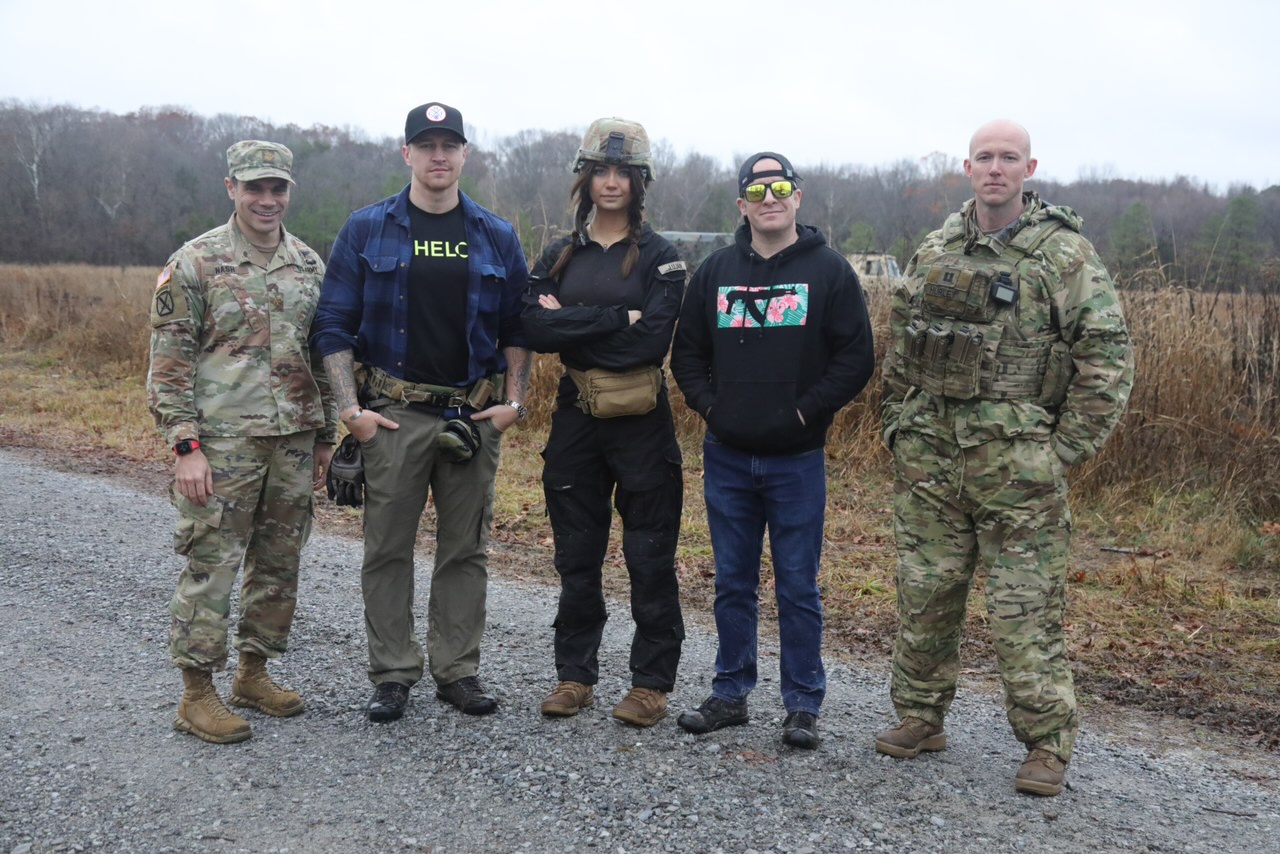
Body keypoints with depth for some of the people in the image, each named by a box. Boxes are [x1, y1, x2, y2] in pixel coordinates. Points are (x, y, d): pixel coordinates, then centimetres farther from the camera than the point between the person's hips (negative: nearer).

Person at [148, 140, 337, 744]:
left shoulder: (310, 265, 10)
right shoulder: (194, 263, -6)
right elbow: (169, 364, -8)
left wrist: (325, 435, 13)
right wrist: (186, 446, -14)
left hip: (294, 443, 6)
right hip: (222, 441, -5)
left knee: (278, 565, 12)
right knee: (210, 567, -1)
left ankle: (253, 675, 27)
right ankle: (197, 696, 10)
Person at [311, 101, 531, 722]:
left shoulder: (497, 238, 7)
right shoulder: (366, 230, 1)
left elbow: (516, 328, 11)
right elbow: (333, 325, 0)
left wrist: (514, 401, 0)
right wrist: (350, 408, -7)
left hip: (475, 415, 2)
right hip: (394, 414, -1)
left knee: (465, 550, 8)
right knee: (387, 549, 4)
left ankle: (458, 671, 20)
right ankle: (392, 676, 16)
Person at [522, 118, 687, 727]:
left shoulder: (659, 258, -2)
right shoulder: (559, 256, 8)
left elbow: (652, 340, -16)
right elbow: (535, 329, -9)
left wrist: (571, 324, -11)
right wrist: (617, 318, -15)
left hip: (642, 422, -3)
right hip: (576, 419, 4)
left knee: (649, 557, 3)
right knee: (576, 555, 11)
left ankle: (652, 683, 15)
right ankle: (574, 676, 23)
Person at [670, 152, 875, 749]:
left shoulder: (828, 270, -2)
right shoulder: (716, 271, 7)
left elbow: (856, 358, -5)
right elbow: (687, 351, 13)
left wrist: (806, 411, -11)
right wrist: (709, 405, -2)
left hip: (797, 458, -3)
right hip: (727, 457, 3)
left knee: (798, 587, 4)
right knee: (733, 583, 12)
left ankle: (803, 705, 16)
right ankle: (730, 694, 25)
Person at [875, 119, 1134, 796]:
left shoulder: (1065, 253, -3)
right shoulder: (933, 252, 11)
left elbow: (1107, 355, -6)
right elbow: (899, 347, 18)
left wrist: (1065, 449, -9)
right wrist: (897, 425, 10)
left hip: (1016, 462, -4)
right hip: (927, 459, 5)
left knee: (1026, 607, -1)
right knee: (924, 592, 11)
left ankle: (1048, 740, 13)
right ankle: (920, 716, 26)